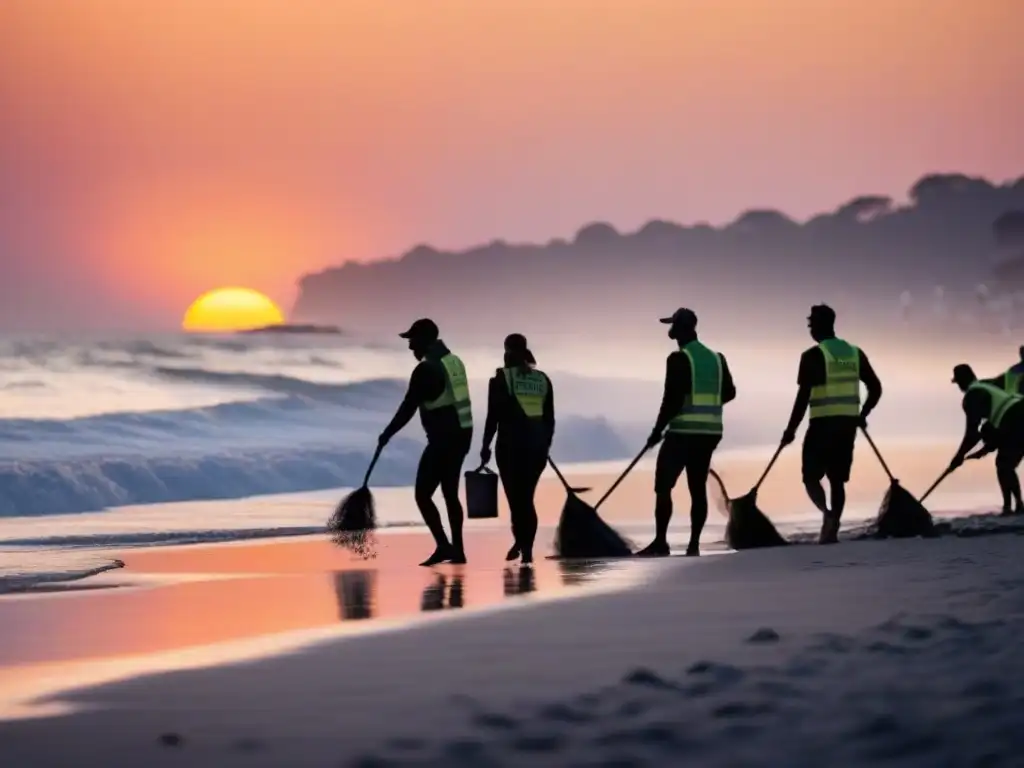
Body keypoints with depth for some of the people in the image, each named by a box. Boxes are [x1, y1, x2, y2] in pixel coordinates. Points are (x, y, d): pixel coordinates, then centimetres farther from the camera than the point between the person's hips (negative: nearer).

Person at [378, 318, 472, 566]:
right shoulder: (454, 362, 12)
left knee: (423, 494, -5)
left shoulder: (426, 369, -14)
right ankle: (457, 550, 14)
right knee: (450, 493, 15)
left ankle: (443, 546, -14)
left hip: (443, 439, -9)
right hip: (462, 434, 9)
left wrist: (387, 434, -1)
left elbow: (408, 407, -12)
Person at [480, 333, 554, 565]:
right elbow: (550, 418, 10)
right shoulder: (542, 379, 10)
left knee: (516, 497, -1)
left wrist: (486, 445, 1)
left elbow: (493, 416, -6)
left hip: (512, 443, -4)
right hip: (537, 443, 5)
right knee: (526, 497, 10)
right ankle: (525, 546, 3)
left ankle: (522, 544, -11)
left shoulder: (501, 378, -4)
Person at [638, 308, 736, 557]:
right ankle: (694, 544, 3)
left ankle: (660, 542, -8)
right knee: (698, 488, 8)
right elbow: (729, 393, 16)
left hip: (684, 432, -7)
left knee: (663, 486, -3)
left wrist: (657, 431, -7)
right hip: (710, 432, 7)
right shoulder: (717, 359, 11)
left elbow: (672, 398, -15)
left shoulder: (679, 359, -11)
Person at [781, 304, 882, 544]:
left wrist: (791, 429, -6)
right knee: (837, 479, 12)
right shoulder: (855, 353, 10)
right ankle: (832, 530, 6)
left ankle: (827, 513, -22)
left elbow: (803, 396, -13)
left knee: (811, 475, 4)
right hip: (848, 424, 5)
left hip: (823, 424, -5)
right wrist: (862, 415, 25)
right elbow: (875, 388, 11)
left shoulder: (813, 355, -8)